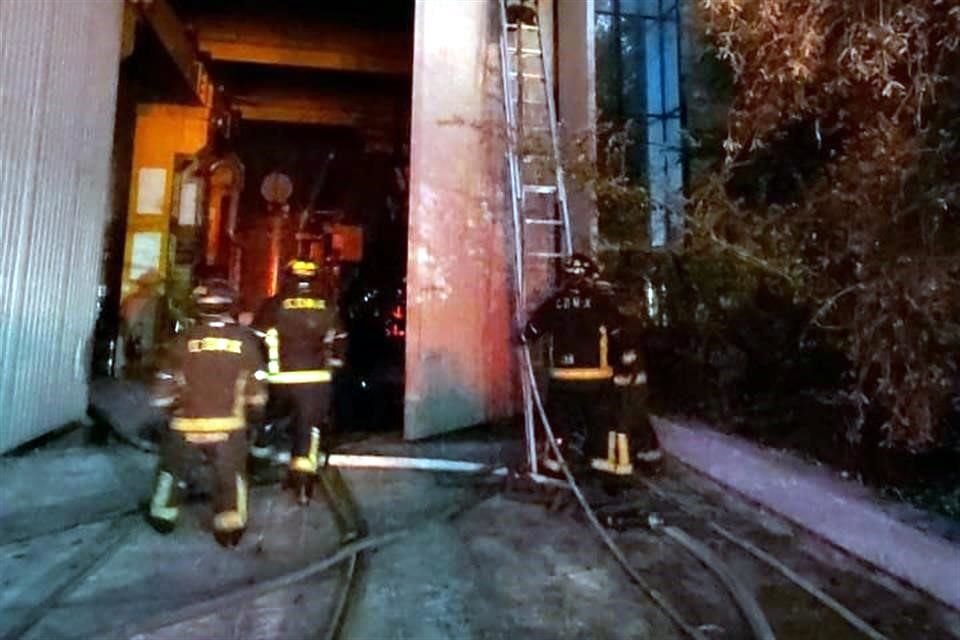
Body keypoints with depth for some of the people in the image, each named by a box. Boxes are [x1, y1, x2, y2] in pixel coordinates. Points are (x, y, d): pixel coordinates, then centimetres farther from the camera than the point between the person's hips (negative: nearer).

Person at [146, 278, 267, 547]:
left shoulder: (184, 340, -6)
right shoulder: (245, 340, -7)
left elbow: (164, 384, 1)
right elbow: (257, 390, -3)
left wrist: (170, 406, 20)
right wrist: (253, 408, 15)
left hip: (187, 425, 1)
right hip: (229, 426, -1)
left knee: (173, 471, 23)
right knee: (230, 477, 12)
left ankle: (163, 518, 39)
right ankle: (230, 529, 15)